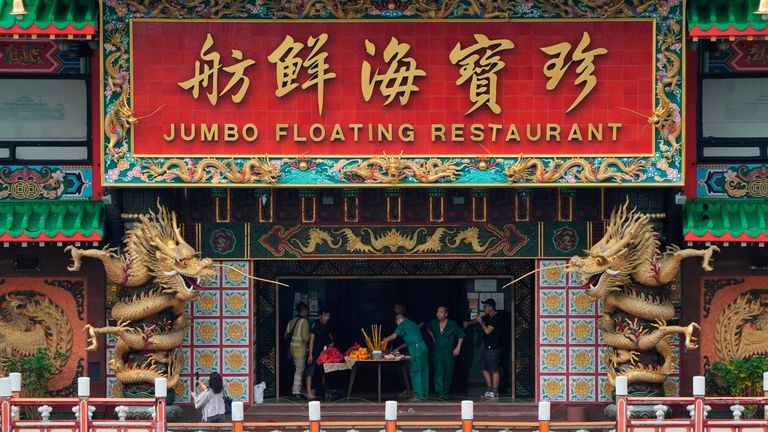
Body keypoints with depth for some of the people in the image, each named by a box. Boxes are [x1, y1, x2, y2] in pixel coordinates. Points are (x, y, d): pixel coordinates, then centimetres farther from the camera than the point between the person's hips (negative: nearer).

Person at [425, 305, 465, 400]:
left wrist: (458, 348, -2)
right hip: (437, 352, 0)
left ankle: (445, 392, 18)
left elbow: (461, 335, 5)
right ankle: (440, 392, -19)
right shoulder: (433, 324, 2)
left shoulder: (452, 325, -5)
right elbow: (428, 328, 26)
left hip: (449, 352, 0)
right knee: (438, 372, -13)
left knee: (448, 373, 5)